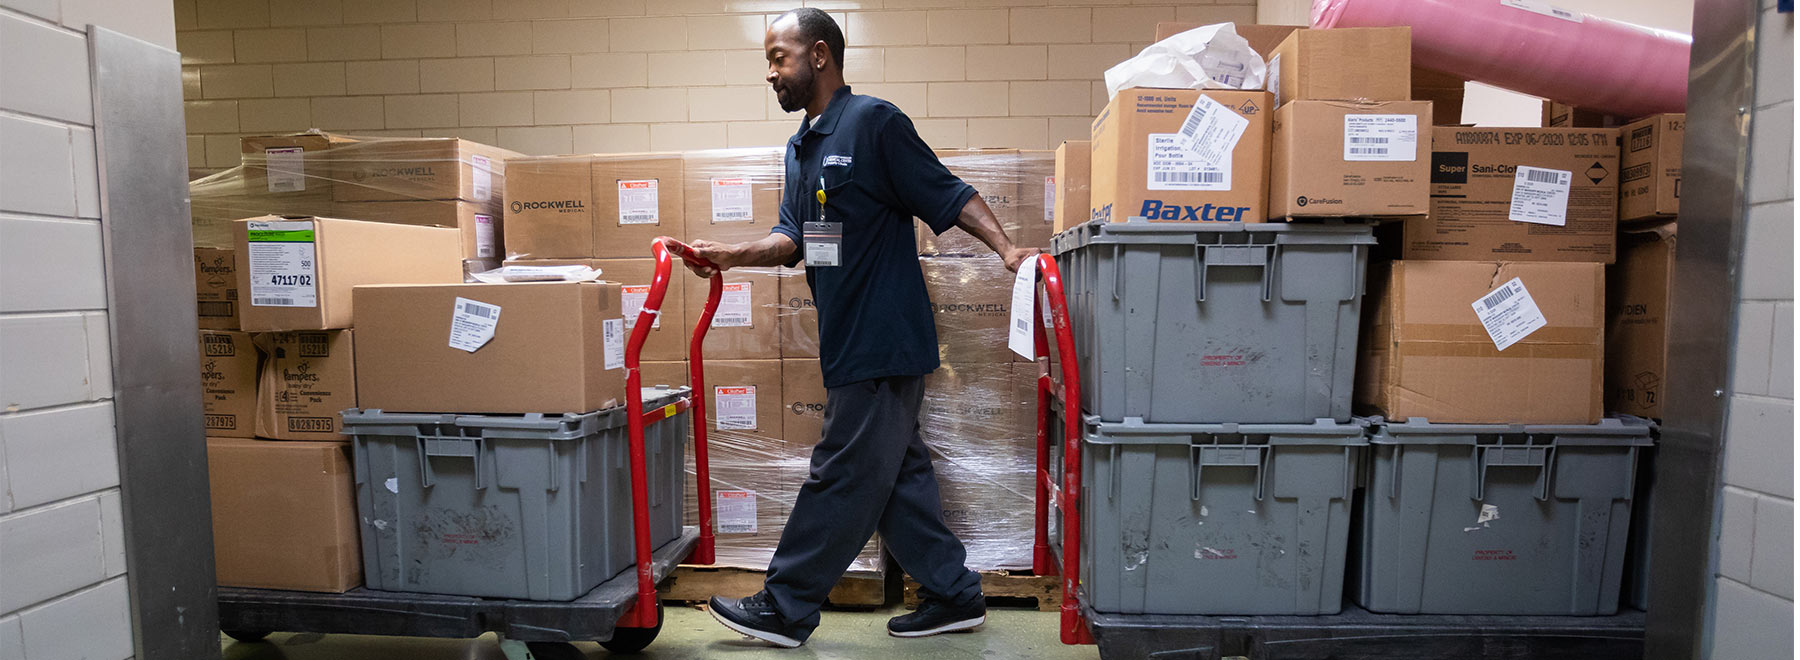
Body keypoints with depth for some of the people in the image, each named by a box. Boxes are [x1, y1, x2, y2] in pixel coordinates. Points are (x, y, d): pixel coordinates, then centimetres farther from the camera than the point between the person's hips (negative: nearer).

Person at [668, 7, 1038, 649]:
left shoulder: (874, 121, -9)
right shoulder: (801, 147, 17)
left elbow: (949, 196, -10)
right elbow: (793, 237, 10)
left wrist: (1005, 247, -21)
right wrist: (733, 254, -5)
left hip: (883, 342, -9)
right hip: (851, 341, 9)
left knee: (843, 479, 2)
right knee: (898, 474, 14)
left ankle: (785, 607, 15)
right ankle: (954, 595, 26)